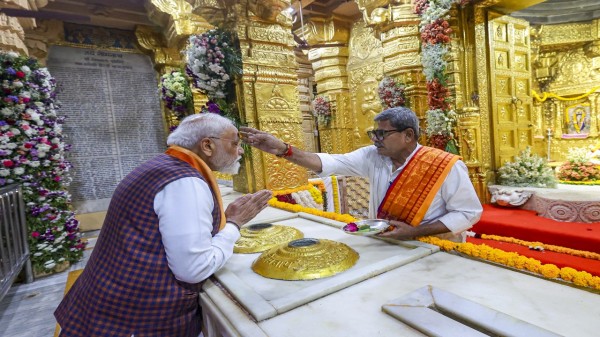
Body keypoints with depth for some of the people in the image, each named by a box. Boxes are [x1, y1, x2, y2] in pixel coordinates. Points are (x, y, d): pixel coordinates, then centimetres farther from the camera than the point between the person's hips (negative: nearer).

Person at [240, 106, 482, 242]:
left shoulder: (446, 167, -16)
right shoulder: (373, 157, -6)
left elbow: (469, 213, -11)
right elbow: (329, 164, -14)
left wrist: (415, 231, -21)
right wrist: (282, 149, -27)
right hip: (386, 245, 4)